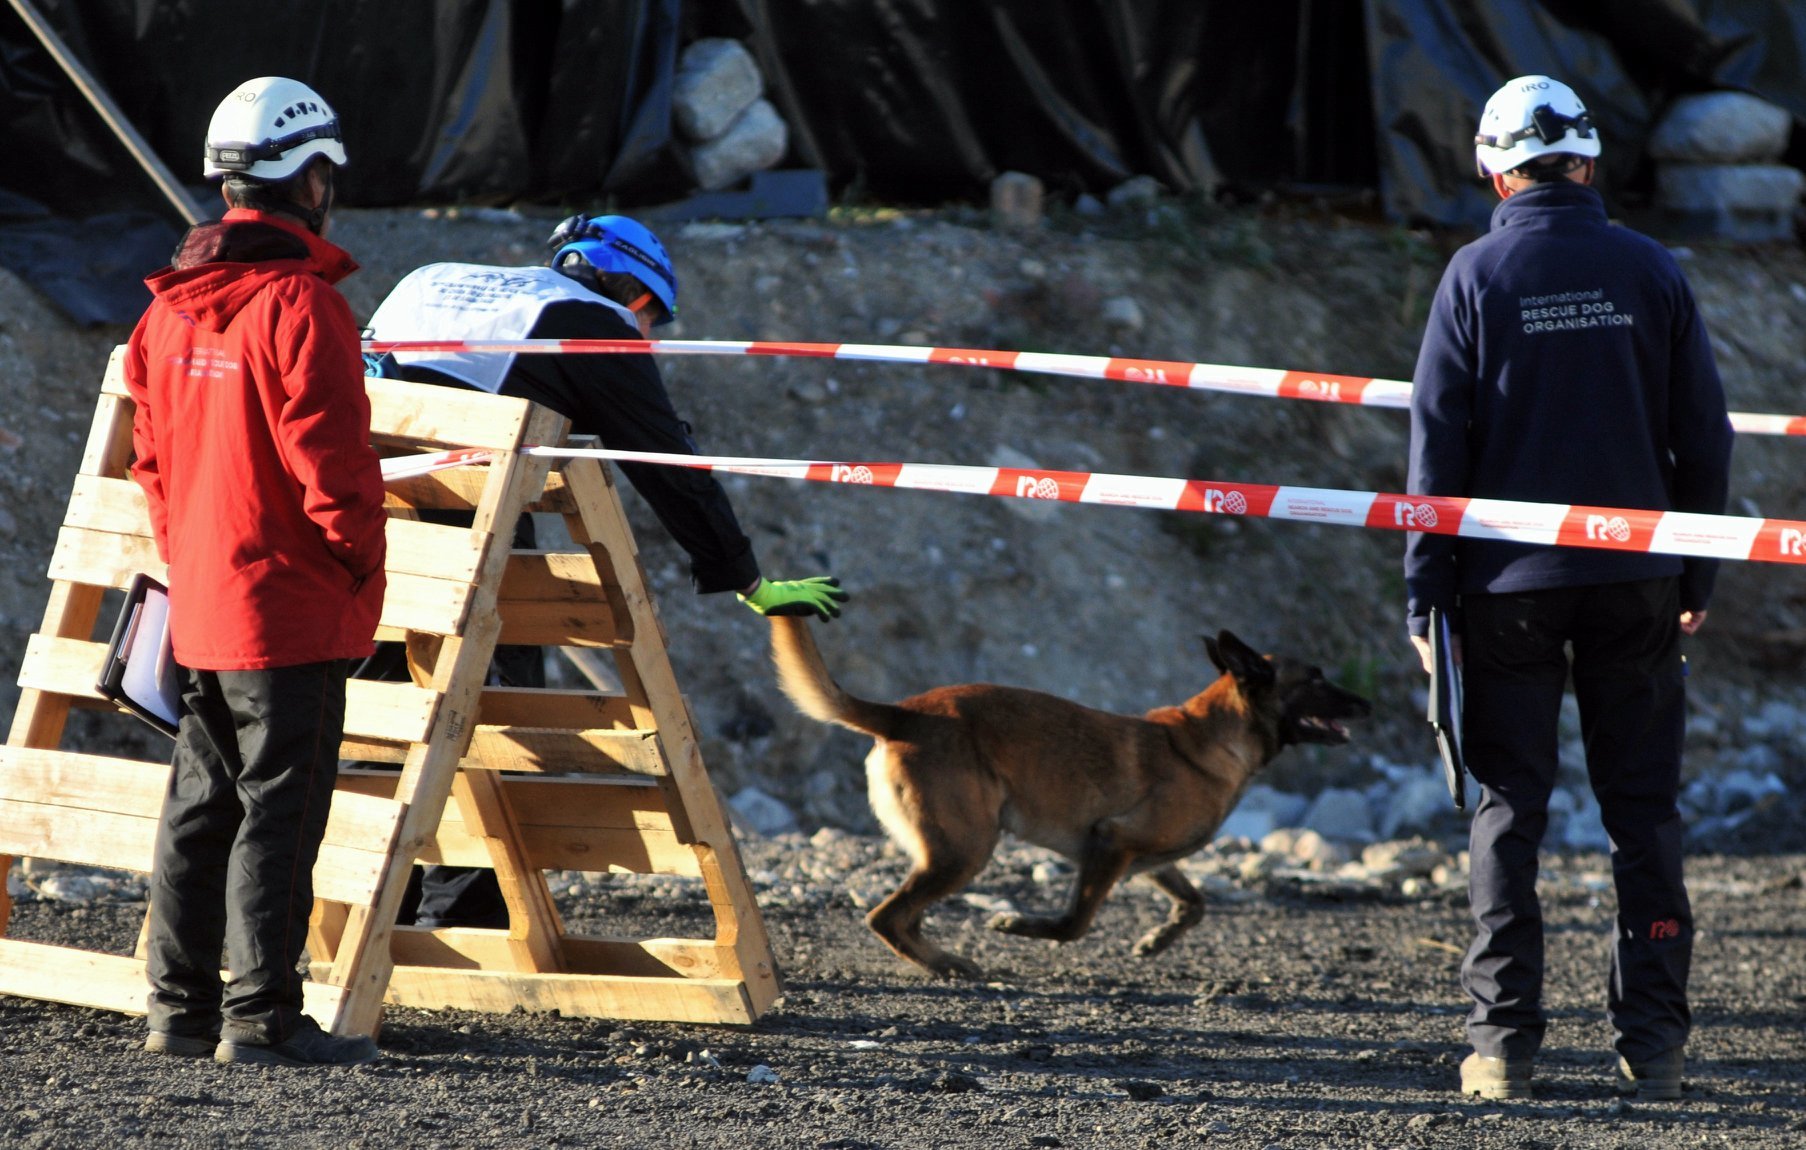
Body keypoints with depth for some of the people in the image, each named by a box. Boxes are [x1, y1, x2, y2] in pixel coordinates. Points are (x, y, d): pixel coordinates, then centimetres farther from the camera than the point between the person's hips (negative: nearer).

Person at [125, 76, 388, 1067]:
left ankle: (180, 1008, 17)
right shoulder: (299, 303, -16)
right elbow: (329, 457, -18)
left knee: (201, 806, 13)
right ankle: (262, 1016, -6)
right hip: (290, 605, -8)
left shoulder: (173, 305, 10)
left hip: (199, 605, 8)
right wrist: (361, 554, -7)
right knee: (280, 809, -5)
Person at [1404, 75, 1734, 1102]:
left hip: (1511, 579, -1)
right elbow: (1704, 432, 4)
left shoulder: (1476, 276, -4)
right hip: (1636, 581, 1)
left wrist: (1426, 590, 1)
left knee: (1510, 806, 5)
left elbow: (1439, 444, -4)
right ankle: (1653, 1039, 4)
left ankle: (1504, 1038, 0)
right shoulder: (1651, 271, 2)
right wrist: (1699, 572, 14)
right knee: (1643, 806, 7)